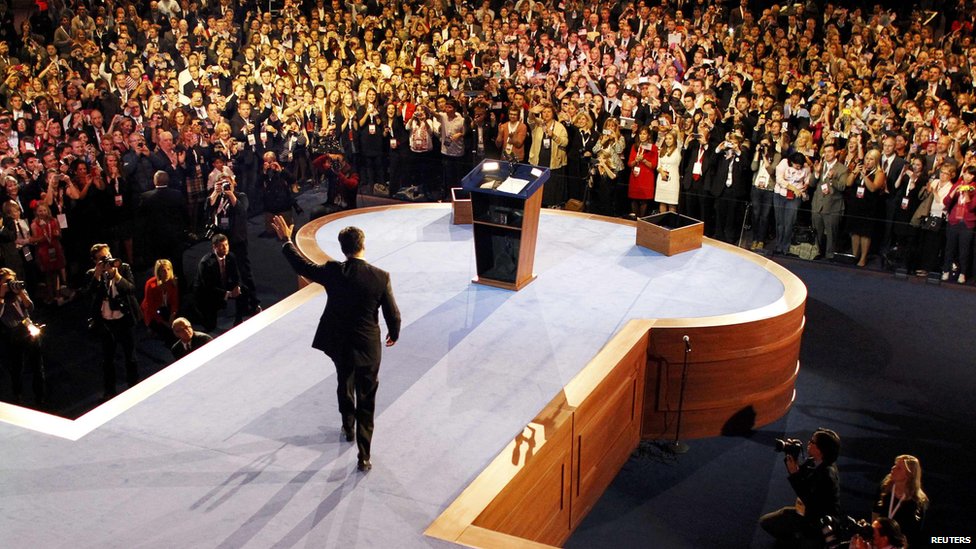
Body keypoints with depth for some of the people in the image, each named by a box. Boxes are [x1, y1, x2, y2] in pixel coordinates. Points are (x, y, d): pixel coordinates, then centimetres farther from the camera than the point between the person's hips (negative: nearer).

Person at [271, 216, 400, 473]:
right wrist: (394, 334, 12)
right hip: (368, 347, -2)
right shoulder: (380, 277, -17)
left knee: (345, 386, 29)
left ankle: (348, 428, 50)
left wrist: (286, 240, 17)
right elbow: (392, 314, -9)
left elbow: (302, 265, 3)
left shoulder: (333, 272, -14)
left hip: (339, 344, 2)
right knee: (366, 403, 8)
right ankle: (364, 456, 8)